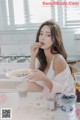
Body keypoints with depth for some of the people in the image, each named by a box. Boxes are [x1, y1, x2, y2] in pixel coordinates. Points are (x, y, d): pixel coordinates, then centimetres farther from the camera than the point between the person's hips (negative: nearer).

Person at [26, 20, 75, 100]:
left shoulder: (58, 59, -25)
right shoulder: (42, 56, -2)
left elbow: (58, 89, -25)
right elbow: (31, 77, -7)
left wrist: (44, 78, -44)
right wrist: (33, 56, -16)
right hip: (51, 93, 7)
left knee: (30, 86, -17)